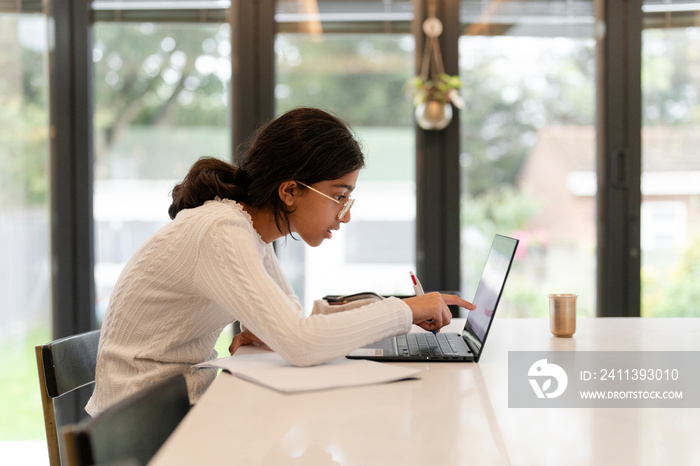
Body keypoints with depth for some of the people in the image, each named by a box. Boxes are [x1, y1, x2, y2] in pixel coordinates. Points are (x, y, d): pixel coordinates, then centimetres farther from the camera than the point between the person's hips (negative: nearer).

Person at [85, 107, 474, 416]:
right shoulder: (222, 234, -24)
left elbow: (294, 320, 12)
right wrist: (406, 311, -23)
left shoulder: (252, 230, 4)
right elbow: (300, 344, -33)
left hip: (187, 402, 8)